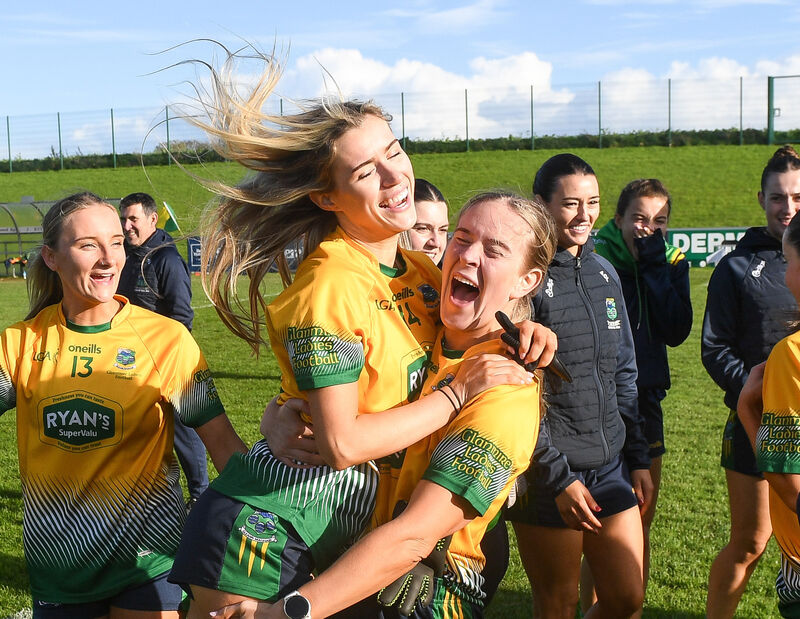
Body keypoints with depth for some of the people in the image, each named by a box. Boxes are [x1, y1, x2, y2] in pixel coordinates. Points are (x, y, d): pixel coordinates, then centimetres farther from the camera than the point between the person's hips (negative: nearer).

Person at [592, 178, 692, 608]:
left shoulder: (671, 262, 4)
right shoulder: (595, 258, -11)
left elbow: (677, 332, -9)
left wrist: (656, 267, -13)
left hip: (646, 400, 5)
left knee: (642, 523, 13)